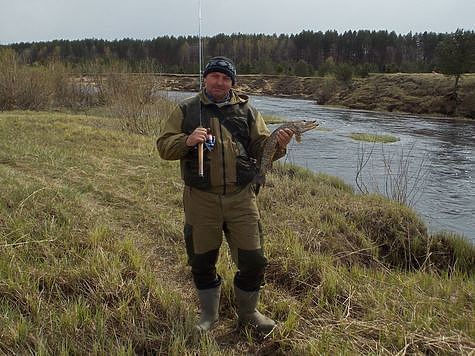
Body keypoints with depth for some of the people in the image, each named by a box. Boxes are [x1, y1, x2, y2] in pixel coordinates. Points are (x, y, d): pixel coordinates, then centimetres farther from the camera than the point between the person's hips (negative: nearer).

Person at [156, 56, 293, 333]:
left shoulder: (246, 110, 9)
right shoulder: (186, 110, 5)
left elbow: (261, 147, 7)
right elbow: (164, 146, 0)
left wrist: (278, 144, -14)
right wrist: (187, 141, -19)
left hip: (241, 197, 1)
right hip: (201, 199, 0)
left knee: (253, 259, 5)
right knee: (202, 261, 12)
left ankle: (248, 313, 30)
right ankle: (209, 315, 35)